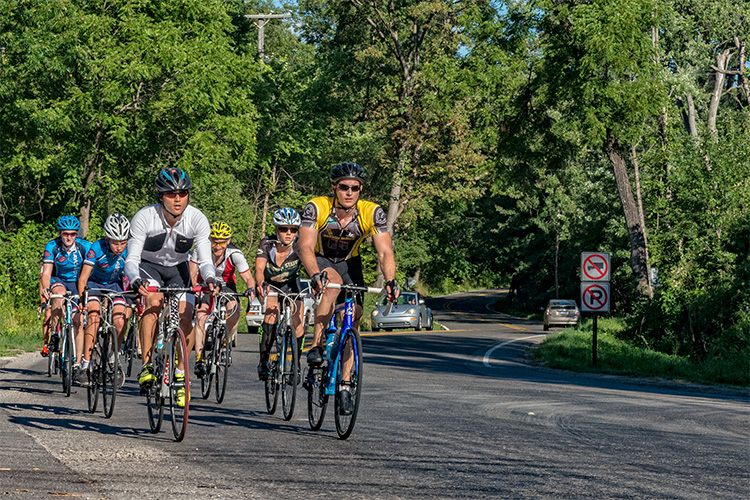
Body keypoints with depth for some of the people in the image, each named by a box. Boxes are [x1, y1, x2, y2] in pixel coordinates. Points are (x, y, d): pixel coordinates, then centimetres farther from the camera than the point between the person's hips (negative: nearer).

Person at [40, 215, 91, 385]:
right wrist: (45, 289, -40)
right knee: (59, 293, -36)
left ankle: (77, 366, -6)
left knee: (78, 322, -12)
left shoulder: (85, 247, -19)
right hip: (58, 281, 0)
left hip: (77, 284, 0)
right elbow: (46, 272, -21)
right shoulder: (52, 247, -18)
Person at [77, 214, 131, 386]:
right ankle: (86, 363, -25)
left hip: (114, 284, 2)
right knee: (94, 315, -26)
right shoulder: (97, 248, -30)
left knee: (120, 322, -17)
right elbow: (83, 277, -27)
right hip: (94, 283, -2)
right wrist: (82, 299, -39)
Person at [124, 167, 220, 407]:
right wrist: (135, 279, -48)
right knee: (154, 301, -32)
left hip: (177, 269, 2)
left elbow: (205, 260, -20)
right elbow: (131, 259, -26)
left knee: (185, 318, -17)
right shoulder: (144, 217, -28)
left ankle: (180, 374, 2)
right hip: (148, 265, -2)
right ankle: (146, 365, -25)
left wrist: (210, 278, -43)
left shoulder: (197, 219, -23)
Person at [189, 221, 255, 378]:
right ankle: (199, 358, -21)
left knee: (234, 309, -27)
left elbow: (248, 278, -28)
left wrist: (250, 288, -50)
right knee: (201, 315, -23)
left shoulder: (235, 254, -27)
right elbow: (192, 274, -29)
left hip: (226, 285, 0)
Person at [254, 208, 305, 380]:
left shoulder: (299, 246, -26)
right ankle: (263, 361, -25)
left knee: (297, 325, -15)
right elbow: (259, 268, -38)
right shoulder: (267, 244, -26)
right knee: (272, 312, -29)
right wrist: (259, 284, -60)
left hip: (290, 284, 1)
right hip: (268, 284, -1)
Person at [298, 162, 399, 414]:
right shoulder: (317, 208, -28)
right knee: (333, 283, -36)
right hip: (321, 261, -2)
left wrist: (390, 281, -43)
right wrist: (315, 275, -51)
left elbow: (385, 252, -26)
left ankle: (345, 385, 2)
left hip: (349, 263, 2)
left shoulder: (372, 212, -23)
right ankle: (316, 346, -31)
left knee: (353, 319, -9)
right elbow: (306, 247, -34)